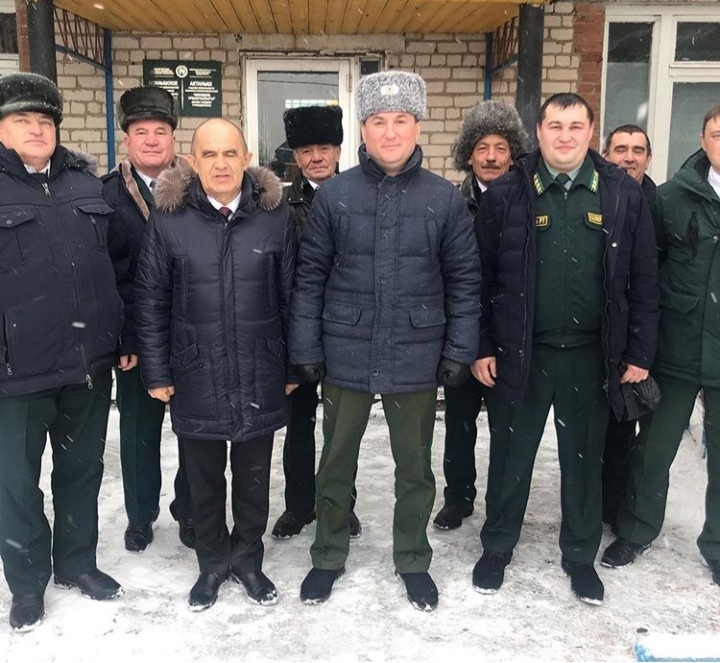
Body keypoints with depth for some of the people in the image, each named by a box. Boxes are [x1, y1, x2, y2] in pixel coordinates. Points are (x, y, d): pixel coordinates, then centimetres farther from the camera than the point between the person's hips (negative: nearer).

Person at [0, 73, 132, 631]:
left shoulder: (87, 184, 8)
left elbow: (120, 265, 10)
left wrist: (128, 337, 7)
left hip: (90, 361, 4)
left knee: (82, 470, 17)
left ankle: (77, 562, 37)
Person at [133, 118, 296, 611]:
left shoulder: (275, 218, -3)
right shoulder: (169, 220, -4)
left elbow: (290, 297, 2)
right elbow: (151, 301, 0)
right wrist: (156, 372, -1)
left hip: (260, 376, 0)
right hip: (196, 376, 0)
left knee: (253, 476, 14)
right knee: (204, 477, 15)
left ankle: (248, 560, 35)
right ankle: (213, 562, 35)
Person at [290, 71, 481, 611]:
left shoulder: (445, 199, -2)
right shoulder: (334, 195, -3)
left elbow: (464, 281, 1)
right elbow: (311, 277, 0)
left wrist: (460, 351, -3)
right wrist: (306, 350, -2)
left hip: (416, 360, 0)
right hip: (346, 358, 0)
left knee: (414, 467, 15)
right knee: (336, 463, 14)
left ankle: (413, 560, 35)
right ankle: (329, 556, 35)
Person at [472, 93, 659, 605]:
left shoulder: (624, 195, 0)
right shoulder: (506, 195, -3)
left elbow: (644, 280, 2)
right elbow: (481, 278, -1)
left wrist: (640, 352, 0)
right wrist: (482, 347, -4)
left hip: (591, 355, 1)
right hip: (519, 353, -1)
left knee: (584, 461, 15)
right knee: (510, 457, 12)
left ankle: (581, 557, 34)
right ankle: (497, 548, 32)